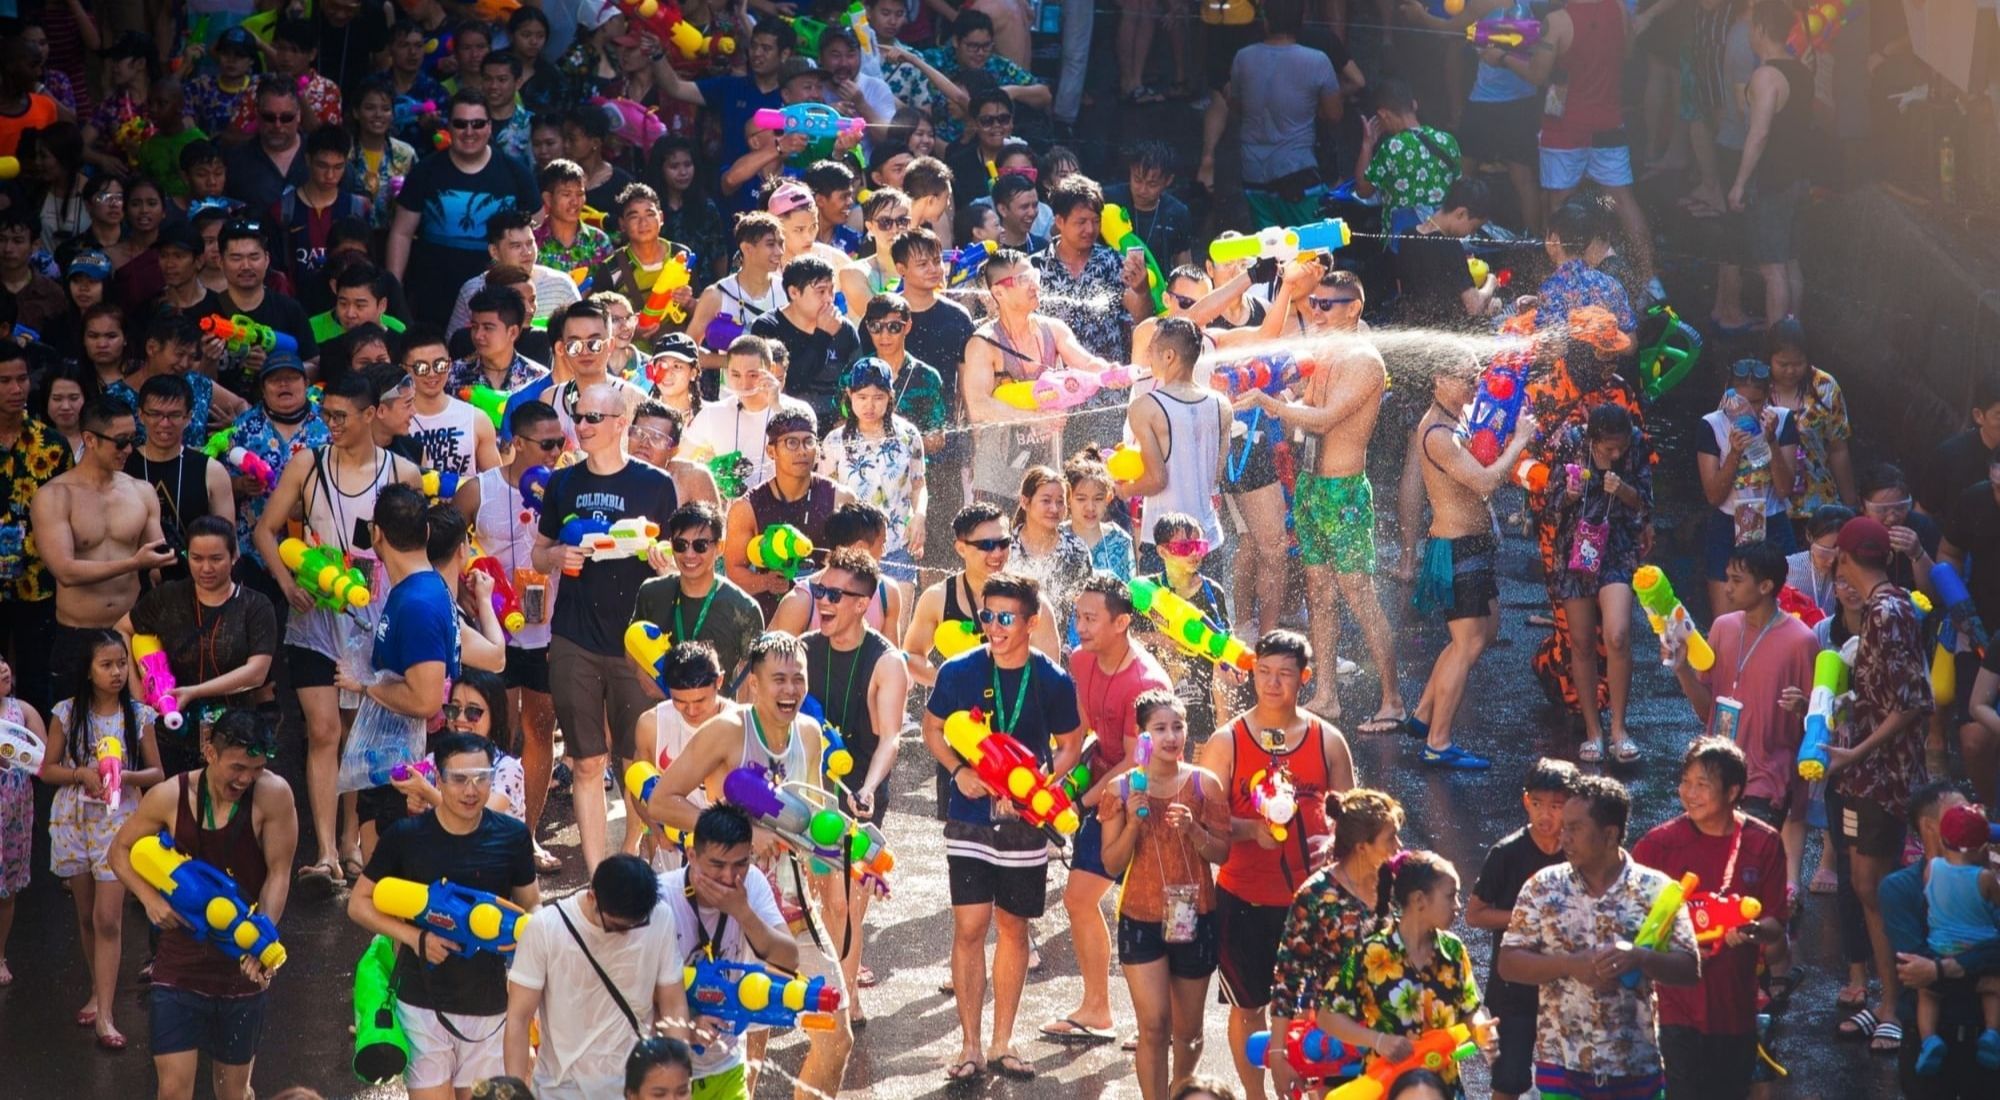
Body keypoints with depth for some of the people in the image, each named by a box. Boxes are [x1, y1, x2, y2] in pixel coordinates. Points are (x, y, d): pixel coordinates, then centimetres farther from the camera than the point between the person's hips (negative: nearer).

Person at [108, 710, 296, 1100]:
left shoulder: (273, 795, -14)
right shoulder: (170, 797, -10)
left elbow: (279, 874, -12)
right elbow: (121, 850, 5)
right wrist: (150, 899, -13)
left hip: (243, 965, 0)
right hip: (181, 962, 0)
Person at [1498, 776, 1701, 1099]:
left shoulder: (1655, 890, -1)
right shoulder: (1544, 887, 1)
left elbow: (1689, 969, -3)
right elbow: (1509, 964, -1)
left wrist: (1639, 958, -23)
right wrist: (1570, 964, -17)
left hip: (1636, 1065, 0)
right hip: (1562, 1063, 0)